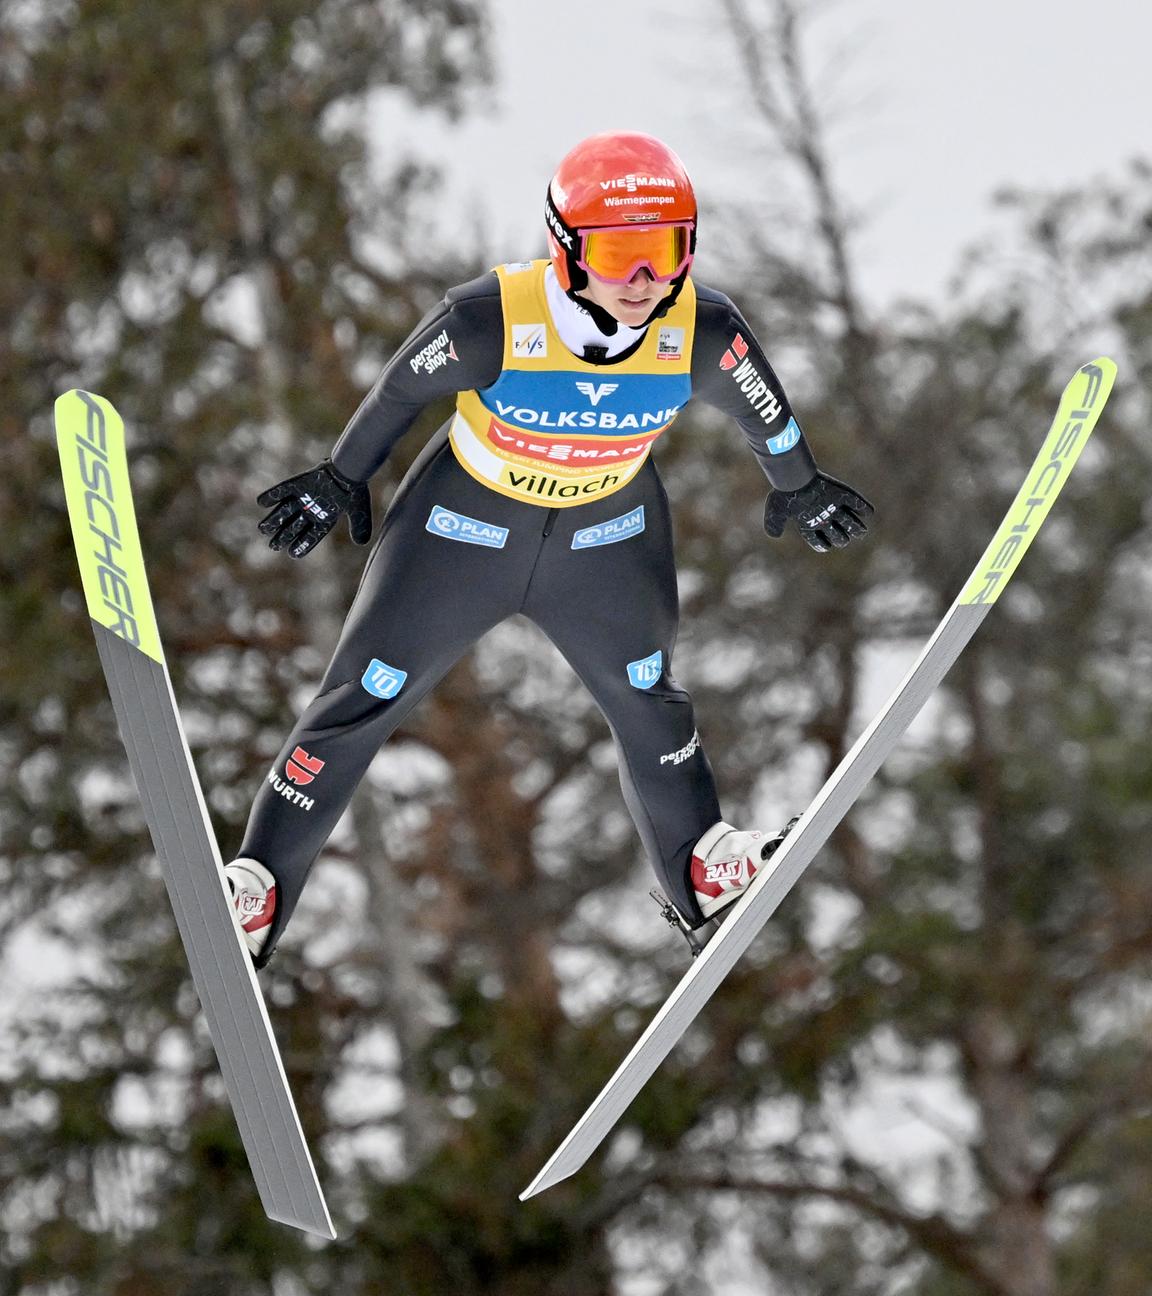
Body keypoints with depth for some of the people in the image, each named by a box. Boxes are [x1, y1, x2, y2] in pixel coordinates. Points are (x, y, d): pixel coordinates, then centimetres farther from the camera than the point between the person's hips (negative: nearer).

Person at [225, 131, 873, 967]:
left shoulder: (705, 334, -29)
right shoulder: (491, 322, -35)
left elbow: (763, 409, -6)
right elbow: (402, 390, -15)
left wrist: (798, 488, 13)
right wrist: (342, 481, 1)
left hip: (610, 533, 2)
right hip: (467, 523, -2)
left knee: (647, 698, 20)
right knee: (362, 702, 5)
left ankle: (703, 868, 45)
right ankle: (258, 886, 21)